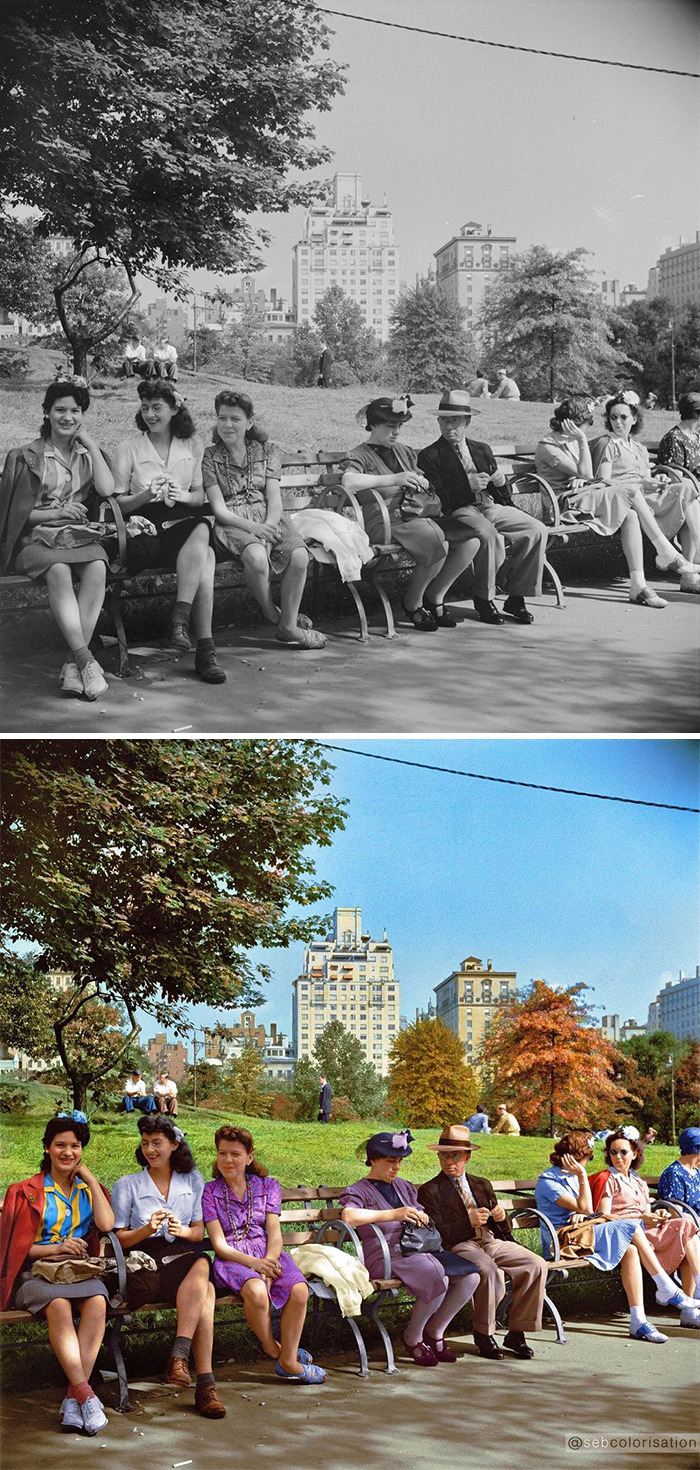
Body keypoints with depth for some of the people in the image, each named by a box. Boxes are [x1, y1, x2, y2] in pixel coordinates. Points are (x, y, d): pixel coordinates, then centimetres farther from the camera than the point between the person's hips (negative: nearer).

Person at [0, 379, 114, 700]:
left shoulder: (89, 453, 17)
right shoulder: (26, 456, 9)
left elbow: (107, 489, -3)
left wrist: (91, 444, 1)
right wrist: (57, 512, -9)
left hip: (79, 535, 2)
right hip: (35, 538, -2)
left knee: (97, 568, -34)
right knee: (58, 571, -37)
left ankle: (73, 664, -37)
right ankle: (86, 660, -43)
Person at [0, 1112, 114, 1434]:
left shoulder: (89, 1189, 19)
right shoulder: (26, 1191, 11)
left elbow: (107, 1224, -2)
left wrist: (89, 1178, 4)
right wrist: (57, 1248, -10)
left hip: (81, 1271, 2)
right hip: (36, 1273, -2)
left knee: (97, 1302, -33)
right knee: (59, 1307, -36)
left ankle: (73, 1398, -36)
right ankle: (86, 1396, -41)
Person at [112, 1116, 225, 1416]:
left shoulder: (193, 1181, 17)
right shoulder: (127, 1185, 10)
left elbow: (199, 1232, 15)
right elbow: (119, 1239, 5)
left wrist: (183, 1230, -9)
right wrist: (147, 1229, -15)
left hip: (183, 1255, 3)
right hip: (144, 1264, -3)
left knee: (202, 1266, -37)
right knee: (204, 1284, -34)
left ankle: (179, 1354, -41)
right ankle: (205, 1384, -39)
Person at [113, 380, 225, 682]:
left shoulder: (191, 446, 16)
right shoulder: (128, 450, 8)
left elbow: (200, 496, 14)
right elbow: (117, 504, 3)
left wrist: (183, 495, -9)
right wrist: (147, 495, -15)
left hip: (184, 519, 3)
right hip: (145, 528, -3)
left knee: (202, 531, -36)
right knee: (205, 558, -33)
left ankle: (180, 619, -38)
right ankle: (205, 648, -38)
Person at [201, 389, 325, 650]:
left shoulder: (267, 450, 14)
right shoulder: (209, 457, 6)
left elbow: (274, 498, 4)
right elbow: (219, 509, -4)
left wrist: (269, 526, -18)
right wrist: (253, 528, -19)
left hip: (268, 518, 3)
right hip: (233, 522, -3)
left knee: (299, 556, -27)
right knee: (256, 556, -36)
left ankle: (288, 625, -12)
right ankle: (271, 614, -8)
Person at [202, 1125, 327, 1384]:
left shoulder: (267, 1186, 13)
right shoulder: (209, 1192, 6)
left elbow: (275, 1233, 3)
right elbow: (219, 1244, -3)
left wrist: (268, 1267, -17)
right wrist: (254, 1263, -19)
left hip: (267, 1254, 3)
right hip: (232, 1258, -3)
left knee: (299, 1291, -28)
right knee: (256, 1292, -36)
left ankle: (288, 1360, -11)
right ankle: (271, 1348, -8)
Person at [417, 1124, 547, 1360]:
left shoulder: (482, 1185, 24)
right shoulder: (430, 1191, 7)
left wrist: (501, 1218, 0)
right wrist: (468, 1222, -15)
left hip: (493, 1242, 6)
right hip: (459, 1247, -6)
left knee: (536, 1265, -18)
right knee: (489, 1271, -37)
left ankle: (516, 1333, -10)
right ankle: (483, 1335, -17)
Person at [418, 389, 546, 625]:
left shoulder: (483, 450, 23)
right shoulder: (430, 456, 5)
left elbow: (501, 495, 24)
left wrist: (500, 483, 0)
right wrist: (468, 486, -17)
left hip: (492, 507, 6)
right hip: (460, 512, -6)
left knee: (537, 530, -16)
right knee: (488, 534, -37)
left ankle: (516, 598, -10)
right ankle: (483, 599, -19)